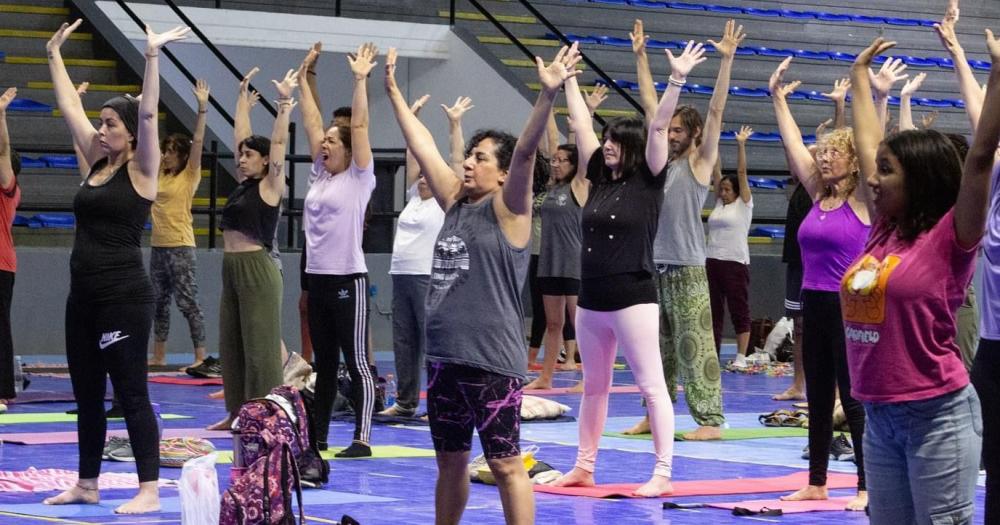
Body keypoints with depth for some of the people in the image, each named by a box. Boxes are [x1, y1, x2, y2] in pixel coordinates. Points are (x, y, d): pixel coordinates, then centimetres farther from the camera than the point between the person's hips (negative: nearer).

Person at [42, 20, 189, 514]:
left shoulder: (140, 171, -6)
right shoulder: (97, 162, 12)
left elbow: (147, 113, -19)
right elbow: (69, 106, 17)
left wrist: (151, 56, -25)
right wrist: (54, 54, 18)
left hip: (125, 294, -8)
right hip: (83, 293, 8)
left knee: (131, 393, -5)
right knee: (86, 392, 13)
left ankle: (149, 490, -1)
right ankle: (87, 483, 22)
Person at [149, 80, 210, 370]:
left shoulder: (190, 175, -4)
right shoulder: (160, 173, 11)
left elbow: (198, 141, -13)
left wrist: (202, 108, -20)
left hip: (180, 246, -7)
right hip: (158, 245, 7)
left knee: (188, 303, -7)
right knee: (159, 303, 11)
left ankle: (200, 357, -6)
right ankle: (159, 356, 18)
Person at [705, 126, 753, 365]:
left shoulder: (744, 204, -1)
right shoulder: (719, 203, 13)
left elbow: (741, 172, -8)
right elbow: (715, 172, 10)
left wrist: (741, 145, -13)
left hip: (735, 262, -6)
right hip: (712, 260, 6)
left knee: (739, 312, -2)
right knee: (713, 311, 7)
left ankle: (741, 357, -1)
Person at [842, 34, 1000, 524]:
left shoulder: (949, 240, -9)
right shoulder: (883, 234, 9)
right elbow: (868, 144, 19)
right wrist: (860, 73, 28)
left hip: (938, 416, -7)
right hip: (879, 417, 7)